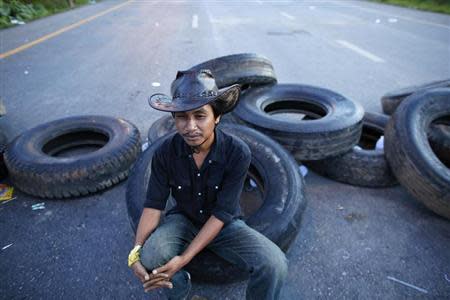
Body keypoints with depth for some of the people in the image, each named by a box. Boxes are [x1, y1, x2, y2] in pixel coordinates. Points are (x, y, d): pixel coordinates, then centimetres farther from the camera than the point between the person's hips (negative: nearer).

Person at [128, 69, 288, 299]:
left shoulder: (238, 153, -25)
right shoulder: (165, 153, -17)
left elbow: (221, 214, -23)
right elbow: (153, 205, -13)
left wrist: (184, 258, -30)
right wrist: (136, 251, -28)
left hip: (225, 225, -1)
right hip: (183, 220, 2)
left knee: (274, 265, -26)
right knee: (151, 255, -30)